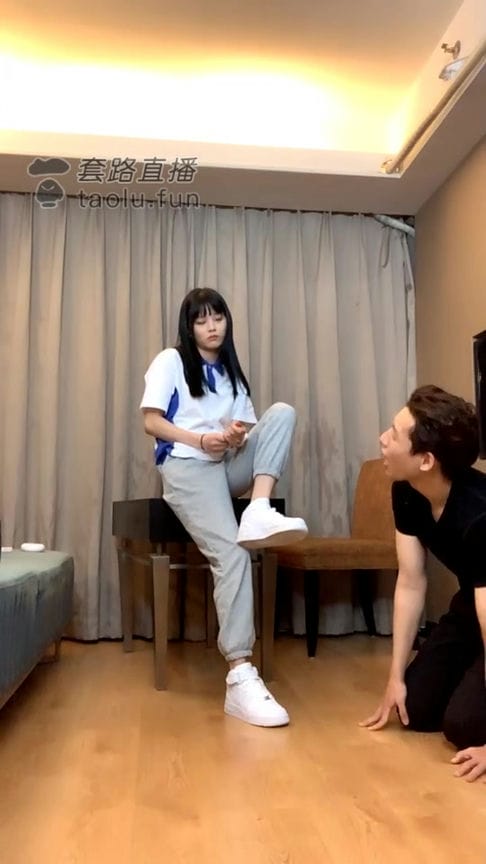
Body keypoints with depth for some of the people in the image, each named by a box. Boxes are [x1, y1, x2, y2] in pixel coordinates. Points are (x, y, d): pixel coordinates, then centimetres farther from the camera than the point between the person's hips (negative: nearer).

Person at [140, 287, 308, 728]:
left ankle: (260, 511, -33)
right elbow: (151, 420, -1)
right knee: (231, 554, -29)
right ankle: (240, 676, -32)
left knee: (283, 412, -16)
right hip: (187, 466, -6)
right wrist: (200, 439, -15)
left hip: (228, 465, 6)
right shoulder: (171, 361, 9)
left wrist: (239, 435, -10)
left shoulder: (231, 372, 24)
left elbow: (247, 427, 15)